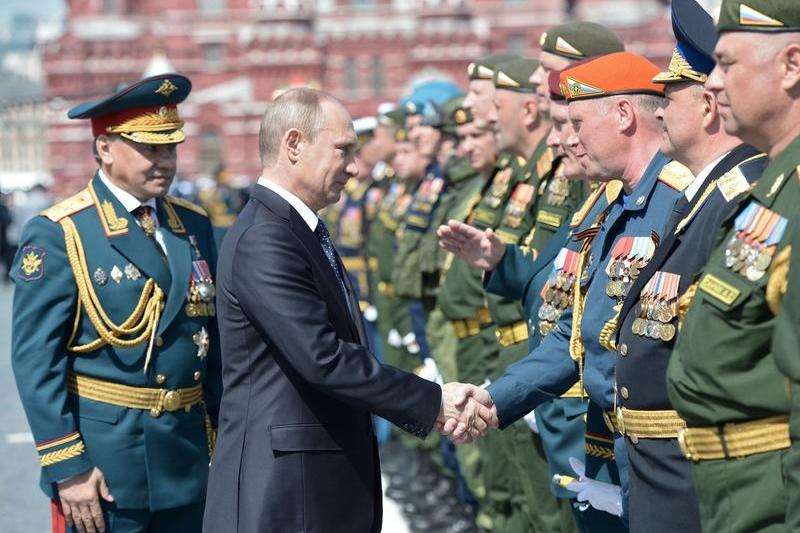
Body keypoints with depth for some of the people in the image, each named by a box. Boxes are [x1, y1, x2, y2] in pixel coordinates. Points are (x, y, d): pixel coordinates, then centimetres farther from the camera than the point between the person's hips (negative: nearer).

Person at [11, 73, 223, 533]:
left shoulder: (196, 226, 10)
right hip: (102, 461, -5)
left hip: (188, 457, 6)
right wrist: (66, 468, -15)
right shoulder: (58, 234, -8)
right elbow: (35, 360, -11)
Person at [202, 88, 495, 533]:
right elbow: (323, 359, -23)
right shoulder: (263, 242, -17)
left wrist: (430, 408, 0)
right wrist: (433, 401, -15)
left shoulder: (305, 233, 14)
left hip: (333, 482, 10)